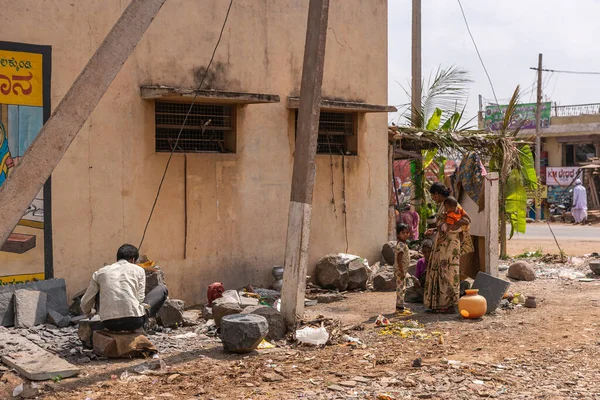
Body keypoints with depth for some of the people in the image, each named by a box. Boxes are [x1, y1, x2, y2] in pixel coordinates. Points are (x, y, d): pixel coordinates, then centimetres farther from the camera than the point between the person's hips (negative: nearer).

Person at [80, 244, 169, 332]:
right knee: (162, 289, 19)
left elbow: (85, 303, 20)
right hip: (134, 321, -3)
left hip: (109, 324, 4)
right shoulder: (138, 270, 10)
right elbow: (139, 299, 6)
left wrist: (88, 313, 43)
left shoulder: (100, 272, 16)